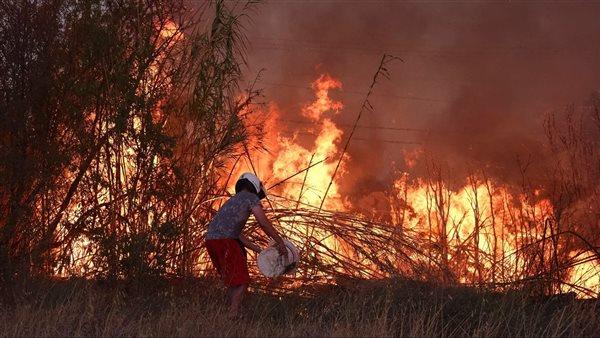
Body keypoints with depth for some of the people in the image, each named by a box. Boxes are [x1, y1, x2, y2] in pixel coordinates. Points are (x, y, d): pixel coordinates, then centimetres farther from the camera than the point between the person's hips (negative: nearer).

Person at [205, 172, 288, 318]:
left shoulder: (232, 201, 31)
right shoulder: (251, 198, 6)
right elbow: (264, 224, 0)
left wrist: (260, 250, 31)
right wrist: (280, 243, 9)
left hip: (211, 240, 9)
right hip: (225, 241, -9)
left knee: (233, 282, 19)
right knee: (241, 282, -4)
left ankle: (231, 315, 17)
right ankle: (233, 316, -12)